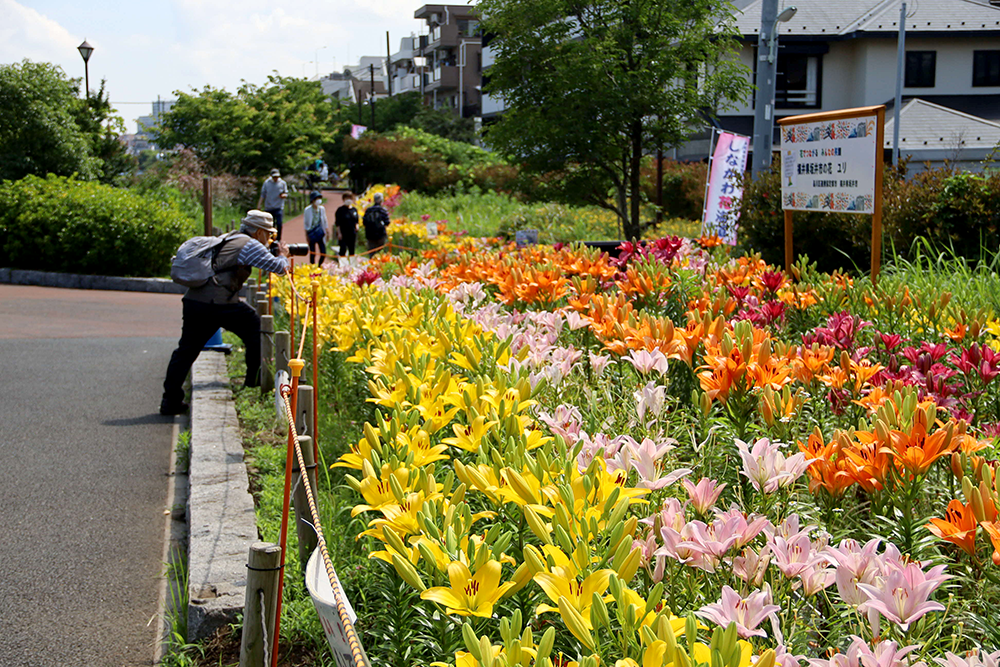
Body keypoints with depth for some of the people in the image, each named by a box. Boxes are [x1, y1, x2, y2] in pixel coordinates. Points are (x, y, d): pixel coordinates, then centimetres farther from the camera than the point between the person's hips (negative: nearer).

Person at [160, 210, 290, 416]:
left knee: (186, 350, 9)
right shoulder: (250, 245, 3)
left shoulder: (226, 240, 27)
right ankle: (256, 379, 19)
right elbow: (279, 268, 3)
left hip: (193, 300, 7)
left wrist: (273, 253, 39)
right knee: (255, 328, 12)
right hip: (218, 303, -7)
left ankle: (171, 400, 4)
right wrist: (283, 256, 26)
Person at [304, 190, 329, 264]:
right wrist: (307, 235, -5)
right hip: (311, 233, -3)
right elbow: (305, 223, -1)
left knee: (323, 252, 0)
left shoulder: (322, 209, 5)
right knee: (312, 253, -1)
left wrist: (327, 231, 10)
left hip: (320, 233, 3)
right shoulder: (308, 210, -6)